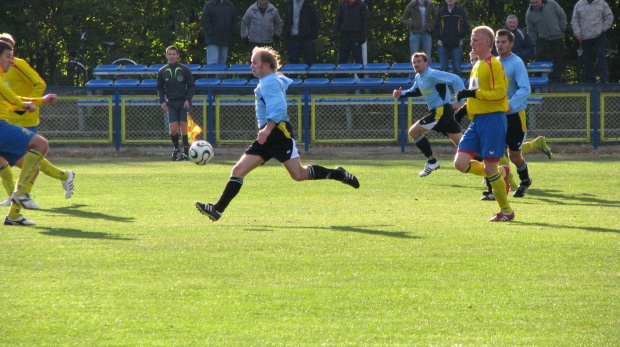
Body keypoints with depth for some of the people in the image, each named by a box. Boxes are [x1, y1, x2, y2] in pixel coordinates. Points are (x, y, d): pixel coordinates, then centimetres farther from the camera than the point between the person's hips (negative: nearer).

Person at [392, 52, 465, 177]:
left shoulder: (432, 75, -15)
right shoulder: (418, 77, 14)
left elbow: (456, 80, -19)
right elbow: (415, 91, 33)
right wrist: (401, 94, 15)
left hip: (441, 111, -9)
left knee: (413, 131, -4)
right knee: (460, 142, 5)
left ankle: (432, 161, 3)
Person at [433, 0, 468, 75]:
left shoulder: (461, 12, 4)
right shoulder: (441, 13, 7)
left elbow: (466, 27, 3)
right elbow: (436, 27, 7)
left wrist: (460, 38, -5)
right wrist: (439, 38, -3)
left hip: (457, 44, -1)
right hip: (443, 44, 1)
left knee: (457, 68, 1)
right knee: (443, 68, 3)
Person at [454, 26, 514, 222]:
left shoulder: (493, 64, -10)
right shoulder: (477, 65, 18)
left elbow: (499, 93, -19)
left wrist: (474, 93, -21)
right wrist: (465, 108, 18)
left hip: (492, 118, -9)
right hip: (476, 120, 9)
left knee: (490, 168, -6)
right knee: (461, 163, -3)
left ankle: (507, 211, 8)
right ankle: (501, 173, 18)